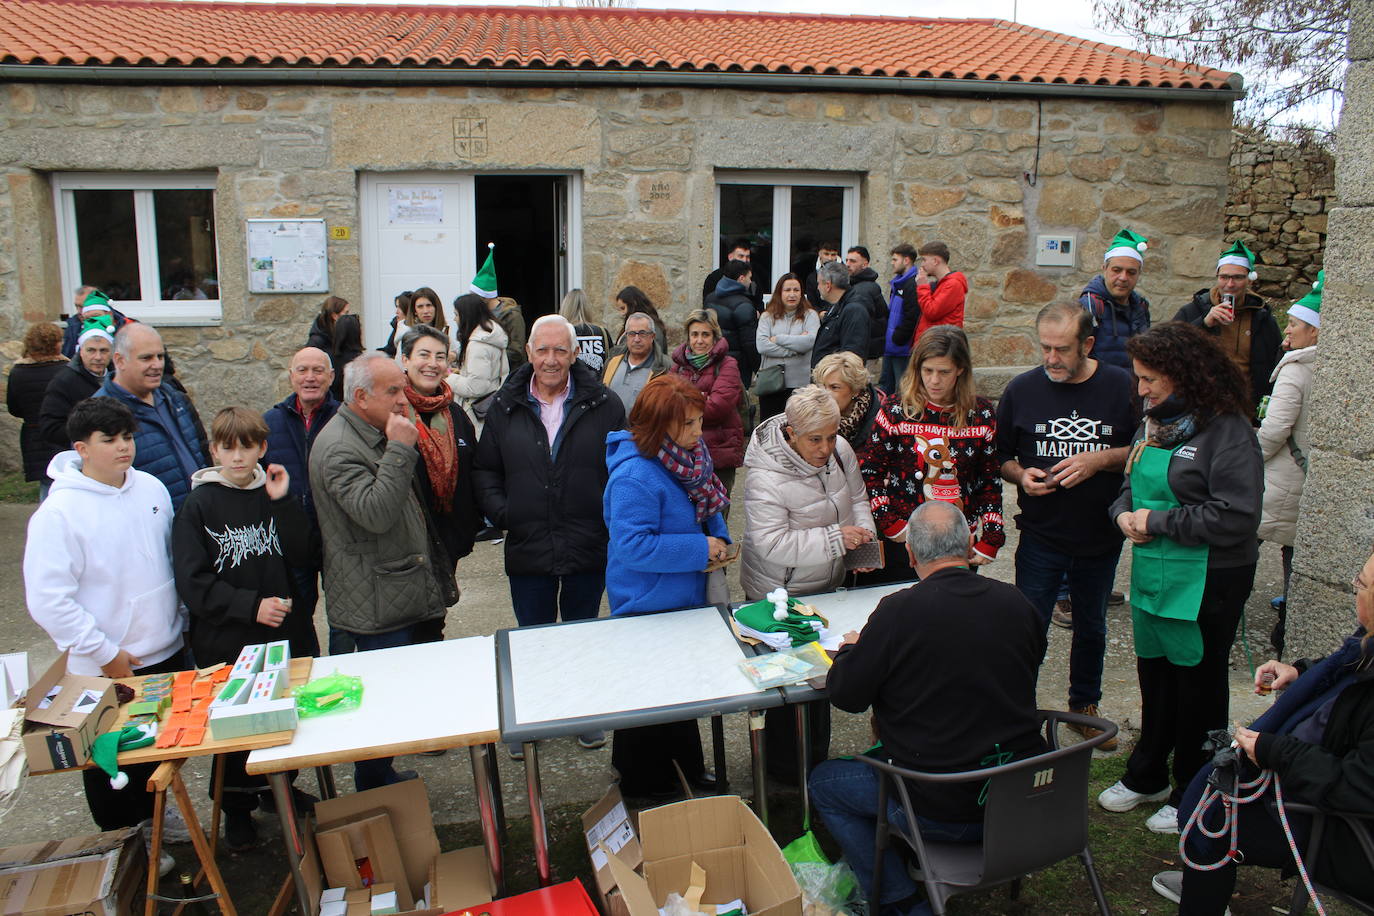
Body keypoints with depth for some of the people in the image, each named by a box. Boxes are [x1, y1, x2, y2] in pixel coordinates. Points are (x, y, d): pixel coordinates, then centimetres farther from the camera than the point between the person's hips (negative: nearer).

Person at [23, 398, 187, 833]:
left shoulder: (151, 488, 1)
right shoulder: (58, 512, -17)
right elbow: (48, 601, -19)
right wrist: (106, 655, -16)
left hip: (168, 654, 6)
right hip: (105, 672, -5)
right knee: (114, 770, 11)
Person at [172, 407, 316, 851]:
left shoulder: (275, 493, 3)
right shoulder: (199, 505, -5)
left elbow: (302, 557, -7)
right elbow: (192, 581, -9)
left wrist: (283, 504, -14)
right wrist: (250, 605, -16)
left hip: (285, 632, 3)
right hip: (226, 642, -2)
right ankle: (237, 810, 28)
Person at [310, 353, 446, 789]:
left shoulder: (375, 435, 14)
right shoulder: (339, 447, -19)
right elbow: (375, 512, -32)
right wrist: (400, 450, -29)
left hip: (398, 596, 10)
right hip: (376, 604, -10)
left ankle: (382, 776, 31)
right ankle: (374, 792, 14)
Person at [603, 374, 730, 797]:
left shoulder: (690, 457, -1)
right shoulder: (635, 476, -28)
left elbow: (707, 506, 15)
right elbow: (633, 545, -30)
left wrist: (719, 540, -4)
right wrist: (700, 549, -26)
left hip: (685, 598, 9)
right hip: (648, 606, -8)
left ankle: (686, 768, 43)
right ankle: (647, 787, 30)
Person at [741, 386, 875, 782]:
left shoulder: (839, 452, -8)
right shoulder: (765, 475, -29)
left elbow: (857, 498, 9)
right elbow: (772, 543, -33)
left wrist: (863, 535, -10)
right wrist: (835, 539, -34)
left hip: (825, 586, 7)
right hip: (779, 595, -7)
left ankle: (817, 756, 42)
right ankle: (784, 767, 28)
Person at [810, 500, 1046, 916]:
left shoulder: (899, 610, -20)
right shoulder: (1016, 603, -4)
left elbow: (845, 695, -12)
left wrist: (851, 649, 11)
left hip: (943, 810, -6)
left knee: (824, 781, 16)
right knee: (878, 756, 30)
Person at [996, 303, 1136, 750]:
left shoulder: (1123, 387, -7)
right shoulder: (1022, 390, -4)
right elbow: (1000, 457, 5)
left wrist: (1101, 460, -17)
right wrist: (1021, 475, -16)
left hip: (1102, 537, 1)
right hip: (1040, 537, -1)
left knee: (1092, 628, 19)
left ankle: (1084, 706, 39)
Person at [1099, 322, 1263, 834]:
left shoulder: (1227, 430, -17)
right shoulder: (1155, 423, 8)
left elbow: (1236, 518, -23)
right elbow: (1132, 484, 18)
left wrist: (1156, 522, -18)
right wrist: (1124, 513, -4)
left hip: (1205, 580, -7)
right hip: (1151, 573, 8)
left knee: (1199, 684, 8)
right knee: (1154, 673, 19)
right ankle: (1146, 777, 37)